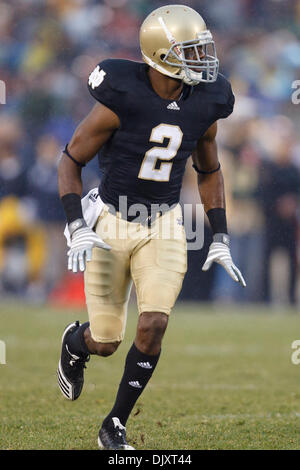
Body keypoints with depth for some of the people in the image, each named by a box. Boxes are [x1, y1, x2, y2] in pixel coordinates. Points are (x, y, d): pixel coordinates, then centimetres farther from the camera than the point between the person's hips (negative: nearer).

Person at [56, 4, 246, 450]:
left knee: (153, 325, -14)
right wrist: (78, 229, -20)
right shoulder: (120, 101, -20)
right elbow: (70, 161, -10)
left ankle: (115, 426, 4)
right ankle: (76, 342, 45)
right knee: (105, 343, 4)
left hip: (164, 228, 3)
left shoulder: (203, 108, -6)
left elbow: (210, 171, 12)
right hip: (111, 226, -3)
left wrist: (220, 240, 6)